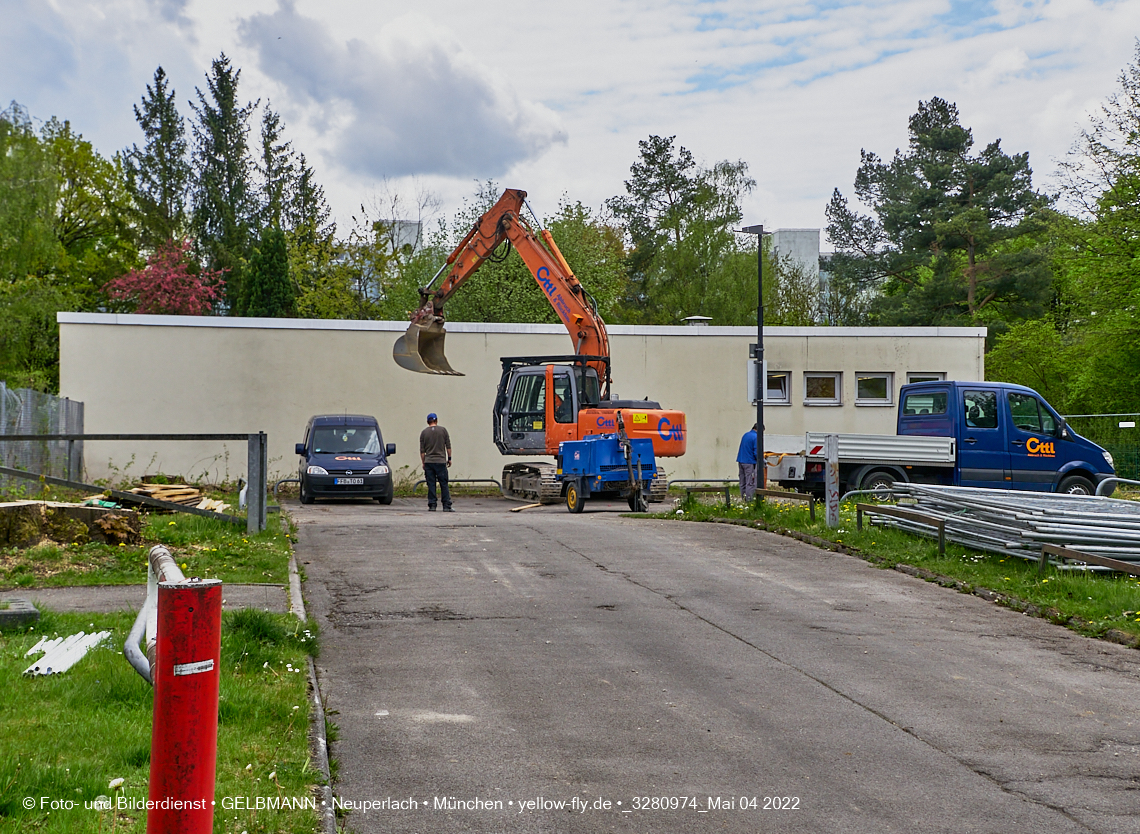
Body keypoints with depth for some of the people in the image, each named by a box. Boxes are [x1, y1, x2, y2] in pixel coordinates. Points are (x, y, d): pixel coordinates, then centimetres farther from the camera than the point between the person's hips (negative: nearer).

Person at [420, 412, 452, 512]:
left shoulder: (424, 432, 5)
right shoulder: (443, 430, 2)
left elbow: (422, 451, 6)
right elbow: (448, 446, 4)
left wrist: (423, 463, 14)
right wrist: (449, 458, 13)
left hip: (428, 462, 1)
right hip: (441, 461, -1)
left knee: (431, 485, 4)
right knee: (444, 485, 2)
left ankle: (432, 505, 2)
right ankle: (446, 506, 0)